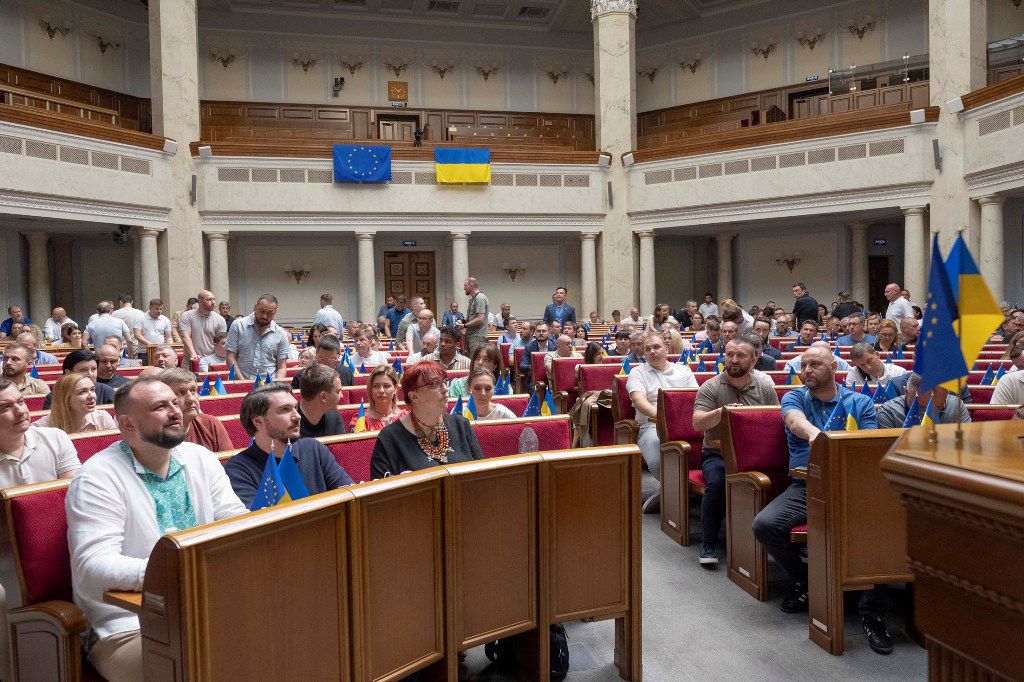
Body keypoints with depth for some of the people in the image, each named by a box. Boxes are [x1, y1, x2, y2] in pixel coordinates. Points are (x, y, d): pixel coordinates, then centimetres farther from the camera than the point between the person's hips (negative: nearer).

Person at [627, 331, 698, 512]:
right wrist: (659, 416, -23)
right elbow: (639, 400, -4)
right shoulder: (638, 372, 14)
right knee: (658, 462, -35)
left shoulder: (684, 370, 23)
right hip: (652, 426, -3)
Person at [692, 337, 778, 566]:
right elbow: (697, 423, -12)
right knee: (717, 482, -33)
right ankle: (708, 546, -19)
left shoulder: (765, 386, 10)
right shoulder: (710, 387, 0)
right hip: (718, 453, -2)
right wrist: (721, 411, -30)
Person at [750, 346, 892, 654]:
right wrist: (813, 433, -39)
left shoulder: (860, 402, 13)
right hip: (804, 486, 1)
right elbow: (795, 420, -14)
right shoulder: (794, 397, 11)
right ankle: (803, 580, 7)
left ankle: (872, 613, -14)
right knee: (764, 524, -24)